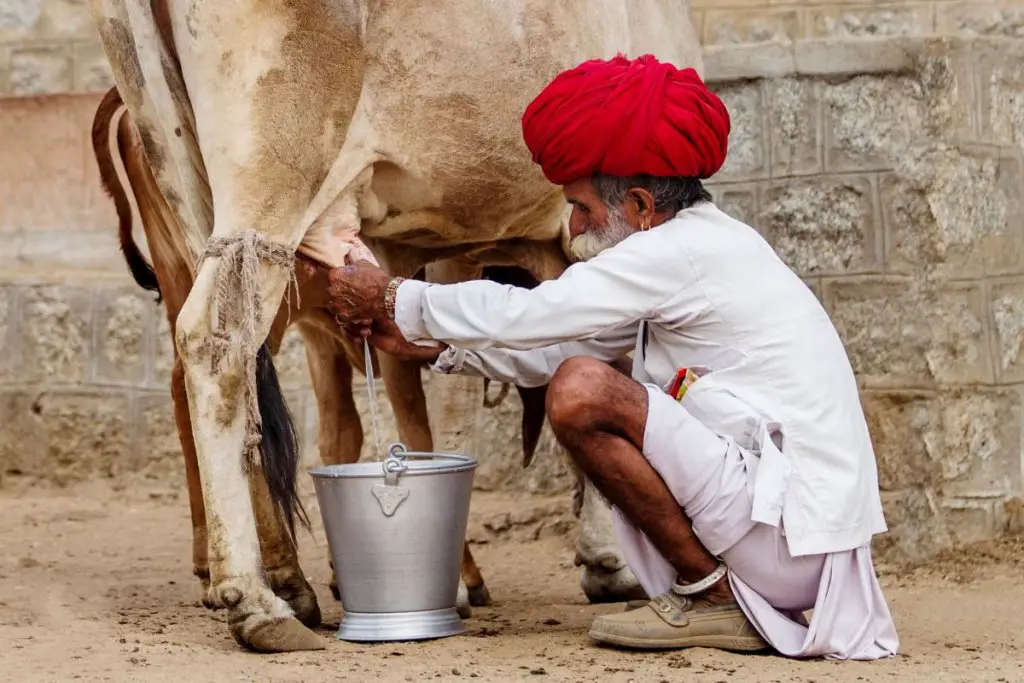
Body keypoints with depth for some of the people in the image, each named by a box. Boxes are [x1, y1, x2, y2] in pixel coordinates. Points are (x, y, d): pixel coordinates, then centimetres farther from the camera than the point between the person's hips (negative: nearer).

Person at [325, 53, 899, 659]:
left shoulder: (683, 251, -13)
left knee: (581, 393, -18)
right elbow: (557, 347, 23)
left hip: (794, 533, -10)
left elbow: (527, 315, -13)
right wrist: (425, 344, 21)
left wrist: (394, 297, 0)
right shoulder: (708, 243, 16)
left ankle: (717, 598, -7)